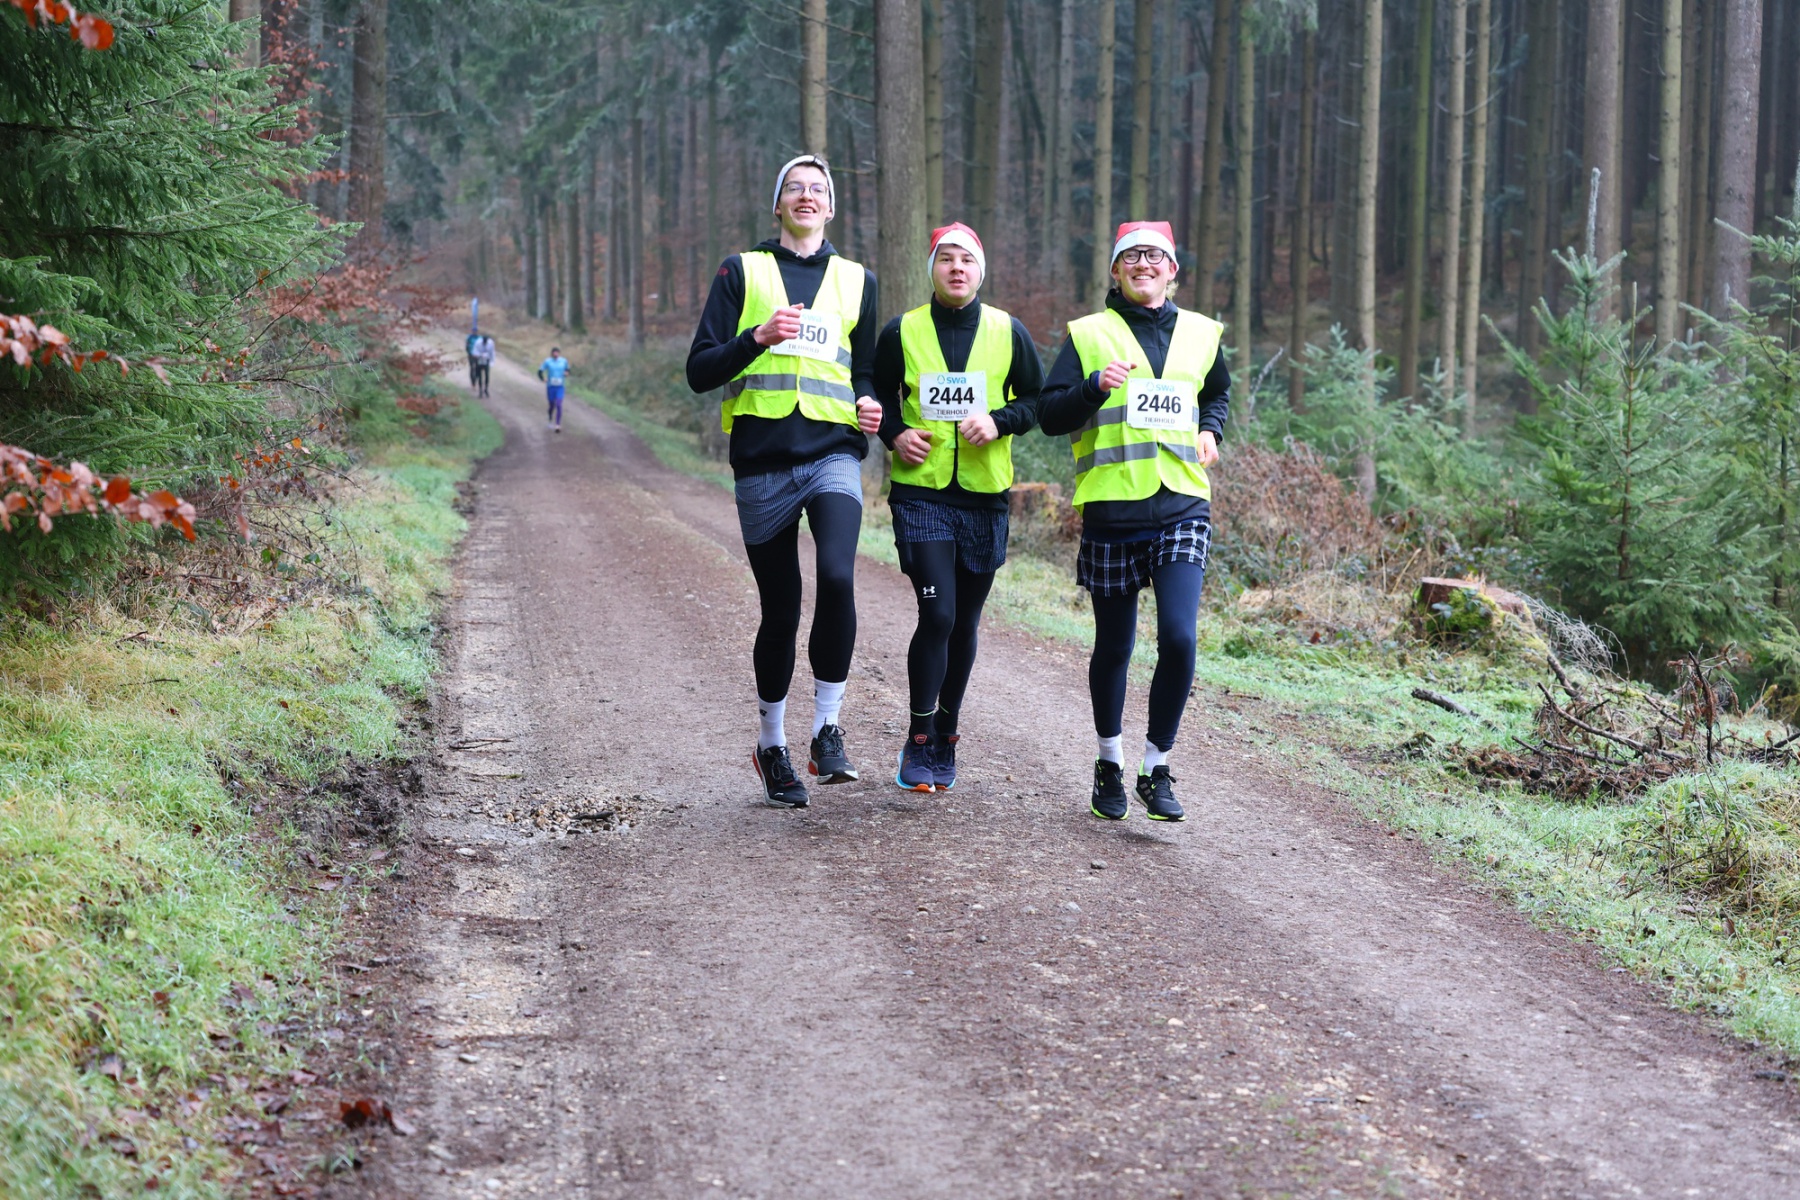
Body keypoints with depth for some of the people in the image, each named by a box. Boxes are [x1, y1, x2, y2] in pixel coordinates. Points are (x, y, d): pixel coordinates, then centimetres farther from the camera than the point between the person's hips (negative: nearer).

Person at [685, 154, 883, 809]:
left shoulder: (856, 280, 16)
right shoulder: (742, 272, 9)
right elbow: (700, 371, 3)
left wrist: (870, 406, 1)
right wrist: (757, 338, -13)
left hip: (833, 455, 1)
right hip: (762, 463, -1)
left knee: (837, 578, -25)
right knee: (780, 612, 4)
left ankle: (828, 730, -13)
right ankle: (772, 747, 23)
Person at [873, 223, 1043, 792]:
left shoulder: (1008, 332, 4)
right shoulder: (901, 332, 2)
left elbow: (1038, 399, 9)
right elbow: (879, 397, 13)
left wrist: (999, 421, -9)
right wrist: (894, 434, -7)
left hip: (985, 495, 2)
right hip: (920, 494, -2)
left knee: (965, 622, 10)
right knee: (937, 615, -14)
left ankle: (945, 737, 25)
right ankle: (919, 740, 1)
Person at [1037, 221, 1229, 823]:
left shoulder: (1199, 334, 12)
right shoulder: (1089, 334, 4)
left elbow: (1217, 393, 32)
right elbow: (1049, 413, -2)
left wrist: (1210, 429, 12)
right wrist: (1095, 387, -19)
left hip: (1183, 508, 1)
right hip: (1111, 509, -1)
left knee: (1179, 638, -14)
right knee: (1114, 646, 9)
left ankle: (1157, 768, 1)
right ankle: (1110, 763, 29)